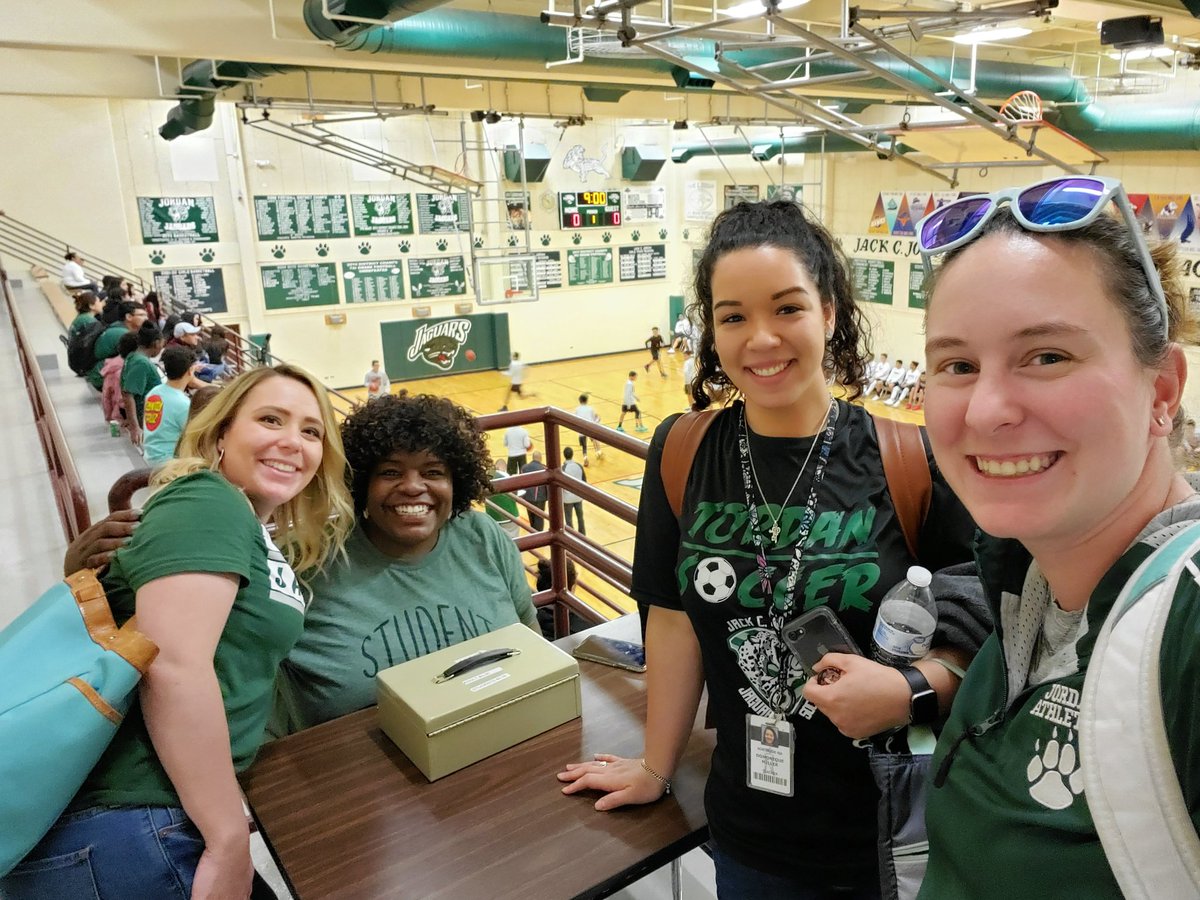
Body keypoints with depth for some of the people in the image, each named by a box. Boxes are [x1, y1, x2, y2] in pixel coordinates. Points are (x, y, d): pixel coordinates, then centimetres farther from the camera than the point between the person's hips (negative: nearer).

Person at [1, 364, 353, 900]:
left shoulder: (264, 538, 15)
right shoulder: (206, 503, -13)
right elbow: (173, 665, -25)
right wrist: (229, 841, -21)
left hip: (162, 814, 9)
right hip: (124, 826, -9)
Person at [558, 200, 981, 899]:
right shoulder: (683, 454, -7)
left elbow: (983, 636, -6)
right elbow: (676, 618, 1)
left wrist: (911, 690, -24)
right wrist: (656, 768, 10)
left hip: (893, 839, -2)